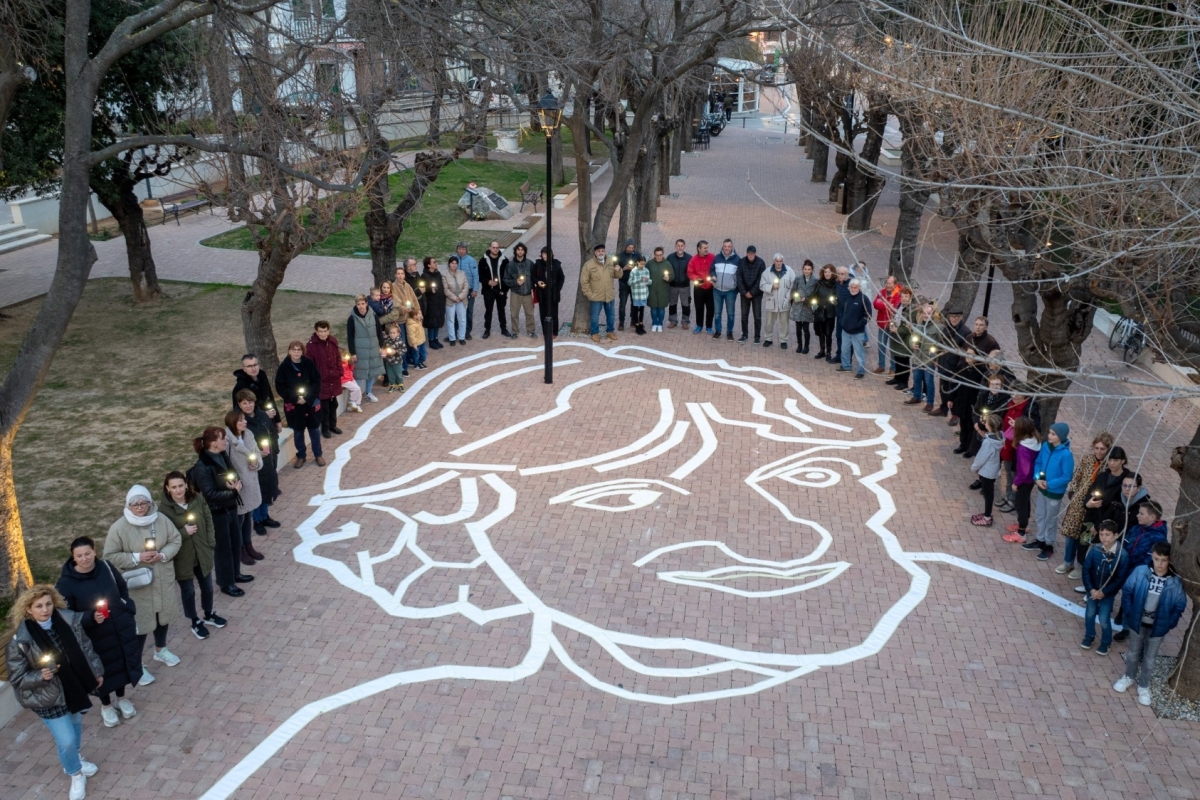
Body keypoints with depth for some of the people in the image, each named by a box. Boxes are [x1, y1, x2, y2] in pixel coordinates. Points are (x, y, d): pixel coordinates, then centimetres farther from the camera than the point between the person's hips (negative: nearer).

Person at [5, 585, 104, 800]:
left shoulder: (68, 620, -12)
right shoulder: (20, 641, -24)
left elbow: (85, 648, 2)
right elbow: (16, 678, -16)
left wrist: (96, 671, 8)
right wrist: (40, 676, -33)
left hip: (75, 687, 5)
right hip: (48, 697, -5)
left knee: (76, 725, 26)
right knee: (66, 740, -2)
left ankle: (74, 759, 55)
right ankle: (76, 775, 26)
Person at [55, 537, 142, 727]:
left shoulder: (106, 568, -10)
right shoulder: (66, 583, -20)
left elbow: (123, 590, 8)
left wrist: (128, 612, 1)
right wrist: (90, 618, -31)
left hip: (121, 629, 3)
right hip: (95, 636, -3)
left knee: (122, 663, 20)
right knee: (103, 670, 14)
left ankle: (121, 698, 46)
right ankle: (106, 706, 40)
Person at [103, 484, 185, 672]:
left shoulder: (161, 519, -8)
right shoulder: (119, 528, -18)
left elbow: (175, 540, 1)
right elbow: (110, 556, -13)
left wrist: (163, 555, -17)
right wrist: (137, 557, -23)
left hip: (163, 580, 4)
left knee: (163, 615, 21)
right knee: (140, 623, 4)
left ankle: (161, 650, 45)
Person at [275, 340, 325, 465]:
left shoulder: (309, 364, -7)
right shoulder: (284, 367, -8)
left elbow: (316, 382, -6)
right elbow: (280, 387, -7)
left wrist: (307, 397, -17)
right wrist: (295, 398, -17)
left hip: (311, 403, 0)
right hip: (293, 405, 0)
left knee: (314, 430, 12)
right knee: (298, 432, 12)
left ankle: (318, 455, 28)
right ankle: (301, 456, 28)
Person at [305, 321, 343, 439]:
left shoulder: (333, 342, 1)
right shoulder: (311, 345, -16)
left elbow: (338, 358, 11)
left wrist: (339, 372, 4)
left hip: (334, 379, 5)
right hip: (321, 381, -5)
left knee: (333, 404, 19)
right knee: (324, 406, 5)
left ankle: (333, 425, 35)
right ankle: (325, 428, 20)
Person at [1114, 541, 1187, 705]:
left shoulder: (1176, 582, -18)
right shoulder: (1140, 572, -18)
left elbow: (1180, 606, -5)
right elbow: (1127, 591, -5)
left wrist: (1170, 624, -7)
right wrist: (1129, 613, -7)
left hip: (1158, 627, -1)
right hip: (1137, 622, 1)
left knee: (1149, 658, 15)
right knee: (1133, 652, 22)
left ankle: (1144, 686, 33)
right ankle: (1129, 677, 44)